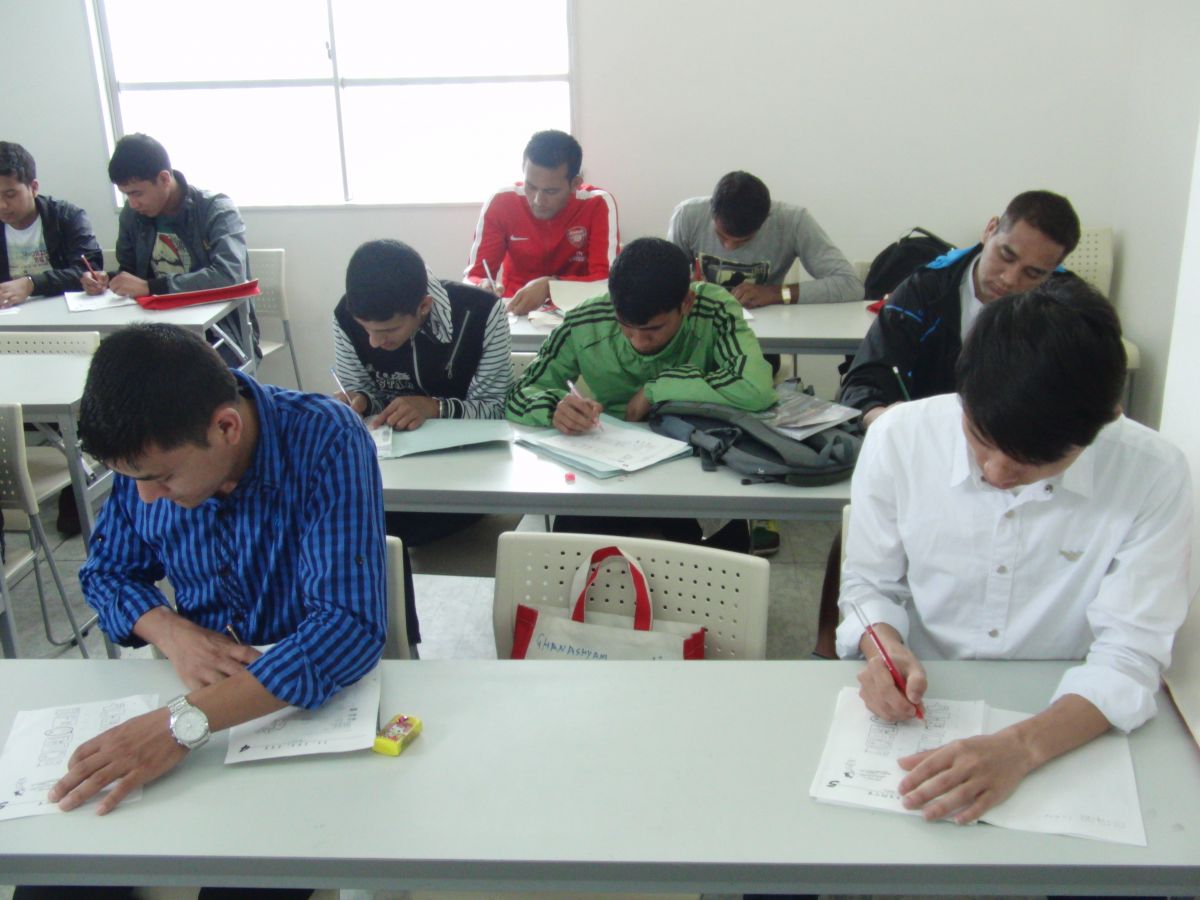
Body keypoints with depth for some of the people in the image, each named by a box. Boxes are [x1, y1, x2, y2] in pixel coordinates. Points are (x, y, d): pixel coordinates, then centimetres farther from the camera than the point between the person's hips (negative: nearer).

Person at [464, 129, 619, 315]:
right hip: (514, 314, 1)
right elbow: (473, 276, -7)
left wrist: (549, 286, -31)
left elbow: (607, 281, -18)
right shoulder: (501, 203, -8)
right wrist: (484, 288, -29)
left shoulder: (597, 205, -12)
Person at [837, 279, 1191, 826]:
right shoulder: (899, 439, -10)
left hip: (1064, 728, 0)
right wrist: (885, 647, -19)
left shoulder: (1152, 477, -13)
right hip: (918, 705, 1)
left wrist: (1020, 747, -33)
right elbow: (868, 583, 3)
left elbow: (1130, 655, -16)